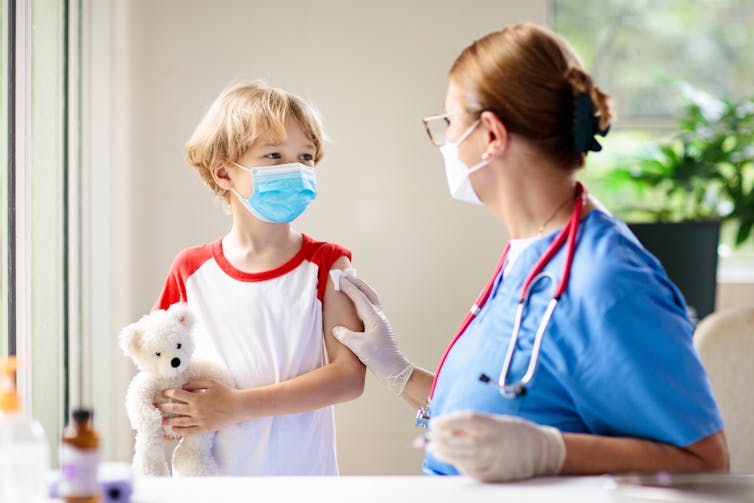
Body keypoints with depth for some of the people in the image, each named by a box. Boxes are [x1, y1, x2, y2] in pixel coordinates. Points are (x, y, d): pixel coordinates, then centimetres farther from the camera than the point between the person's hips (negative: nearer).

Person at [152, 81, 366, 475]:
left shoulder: (326, 265, -4)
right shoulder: (191, 270, 2)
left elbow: (349, 374, -13)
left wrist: (238, 406, -18)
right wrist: (155, 410, -7)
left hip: (302, 475, -2)